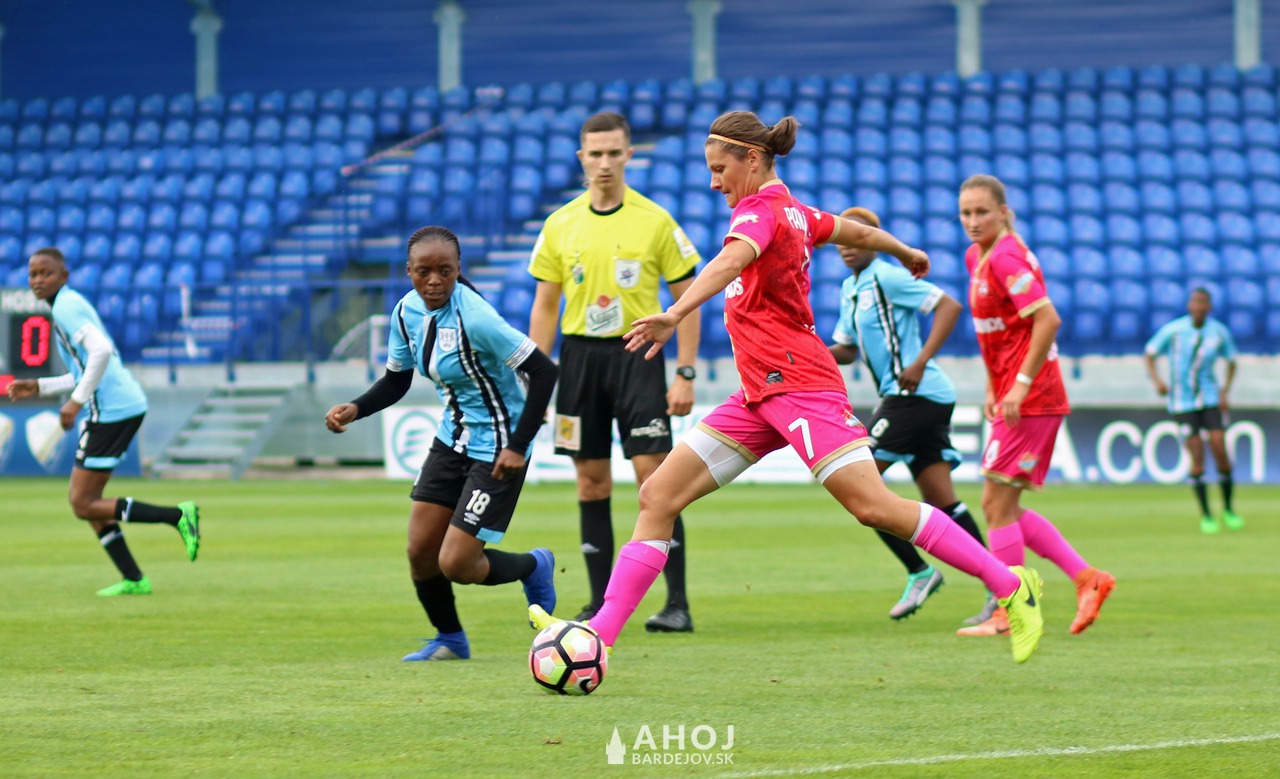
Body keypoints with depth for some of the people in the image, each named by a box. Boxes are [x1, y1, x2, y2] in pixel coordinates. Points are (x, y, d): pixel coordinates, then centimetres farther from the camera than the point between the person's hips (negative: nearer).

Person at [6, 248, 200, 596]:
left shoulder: (66, 307, -9)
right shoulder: (71, 304, 22)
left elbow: (101, 351, -25)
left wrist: (77, 400, -21)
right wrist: (39, 387, 22)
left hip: (112, 409, -10)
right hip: (124, 404, 10)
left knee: (83, 505, -7)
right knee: (86, 500, 14)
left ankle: (177, 516, -12)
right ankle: (133, 579, 12)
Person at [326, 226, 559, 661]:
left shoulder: (473, 318, -26)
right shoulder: (408, 311, -3)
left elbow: (543, 372, -24)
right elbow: (396, 381, 13)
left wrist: (518, 446, -24)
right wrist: (355, 409, -6)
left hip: (496, 449, -7)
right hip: (452, 440, 7)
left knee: (456, 564, -9)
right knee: (420, 550, 3)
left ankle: (533, 567, 21)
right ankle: (449, 640, 28)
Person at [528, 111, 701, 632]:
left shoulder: (655, 221, -2)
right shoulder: (560, 226, 6)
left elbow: (686, 298, 0)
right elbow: (545, 306, 12)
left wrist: (685, 374, -6)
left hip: (637, 354, -3)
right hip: (579, 356, 3)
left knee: (654, 475, -10)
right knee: (591, 481, 5)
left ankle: (677, 603, -8)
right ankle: (600, 604, 12)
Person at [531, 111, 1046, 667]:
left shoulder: (761, 211, -11)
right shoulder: (793, 212, 16)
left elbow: (729, 262, -32)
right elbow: (859, 232, 33)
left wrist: (673, 315, -49)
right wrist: (907, 253, 55)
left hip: (797, 385, -10)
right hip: (761, 396, 10)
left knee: (873, 506, -18)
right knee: (658, 496, 1)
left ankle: (1011, 586, -8)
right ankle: (599, 635, -2)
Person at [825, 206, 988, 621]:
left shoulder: (887, 277, -9)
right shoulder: (851, 288, 18)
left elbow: (949, 306, -16)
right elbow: (848, 349, 25)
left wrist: (920, 362, -22)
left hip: (915, 393, -9)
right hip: (914, 397, 9)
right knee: (941, 500, 5)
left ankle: (918, 572, -6)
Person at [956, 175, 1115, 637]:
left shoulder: (1005, 259, -16)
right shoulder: (976, 256, 14)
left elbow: (1047, 320, -24)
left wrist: (1020, 385, -24)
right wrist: (993, 389, 18)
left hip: (1030, 401, -10)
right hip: (1010, 397, 10)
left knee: (997, 504, -6)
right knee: (1003, 508, 11)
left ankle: (1006, 613, -1)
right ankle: (1086, 578, 11)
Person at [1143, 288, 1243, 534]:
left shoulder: (1219, 332, -3)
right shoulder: (1173, 330, -8)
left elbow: (1231, 362, 12)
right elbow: (1149, 354, 2)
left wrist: (1225, 392, -1)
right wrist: (1156, 380, -15)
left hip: (1210, 400, 2)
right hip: (1182, 402, -2)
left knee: (1220, 449, -9)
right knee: (1197, 458, -8)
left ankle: (1228, 509, 10)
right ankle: (1206, 516, 4)